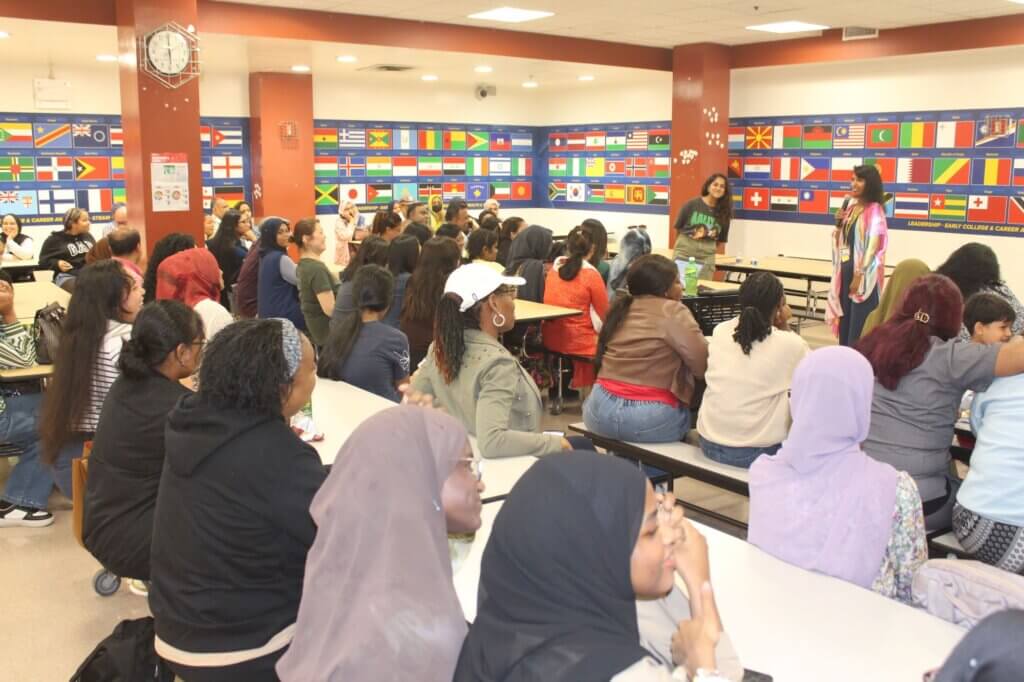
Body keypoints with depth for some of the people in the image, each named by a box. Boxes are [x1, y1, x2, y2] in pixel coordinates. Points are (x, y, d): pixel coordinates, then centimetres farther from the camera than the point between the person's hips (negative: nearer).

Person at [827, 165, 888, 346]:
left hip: (863, 275, -7)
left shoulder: (874, 210, -10)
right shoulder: (850, 206, 11)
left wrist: (859, 275, -20)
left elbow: (873, 246, -17)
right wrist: (839, 223, 0)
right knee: (845, 322, 11)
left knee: (859, 326, -4)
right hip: (846, 271, 7)